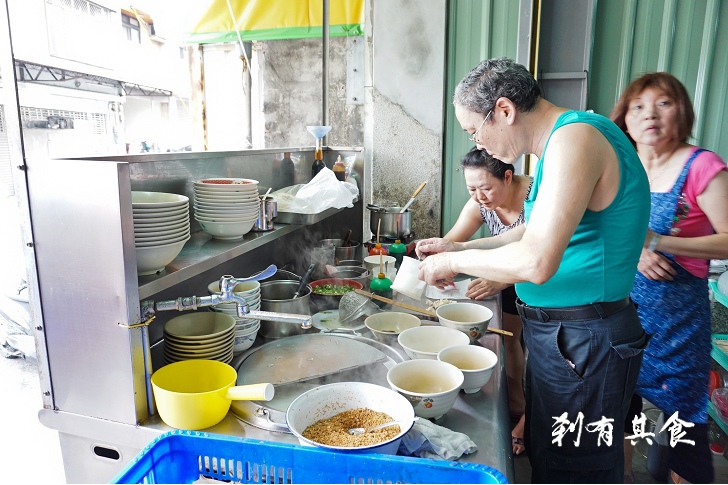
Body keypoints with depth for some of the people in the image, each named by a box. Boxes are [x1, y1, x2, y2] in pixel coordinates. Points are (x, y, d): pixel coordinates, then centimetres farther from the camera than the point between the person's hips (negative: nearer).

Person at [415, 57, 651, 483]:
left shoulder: (574, 139, -22)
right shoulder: (559, 141, 10)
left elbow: (535, 263, -31)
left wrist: (454, 262, -15)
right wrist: (460, 248, 11)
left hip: (583, 342, -10)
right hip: (559, 333, 10)